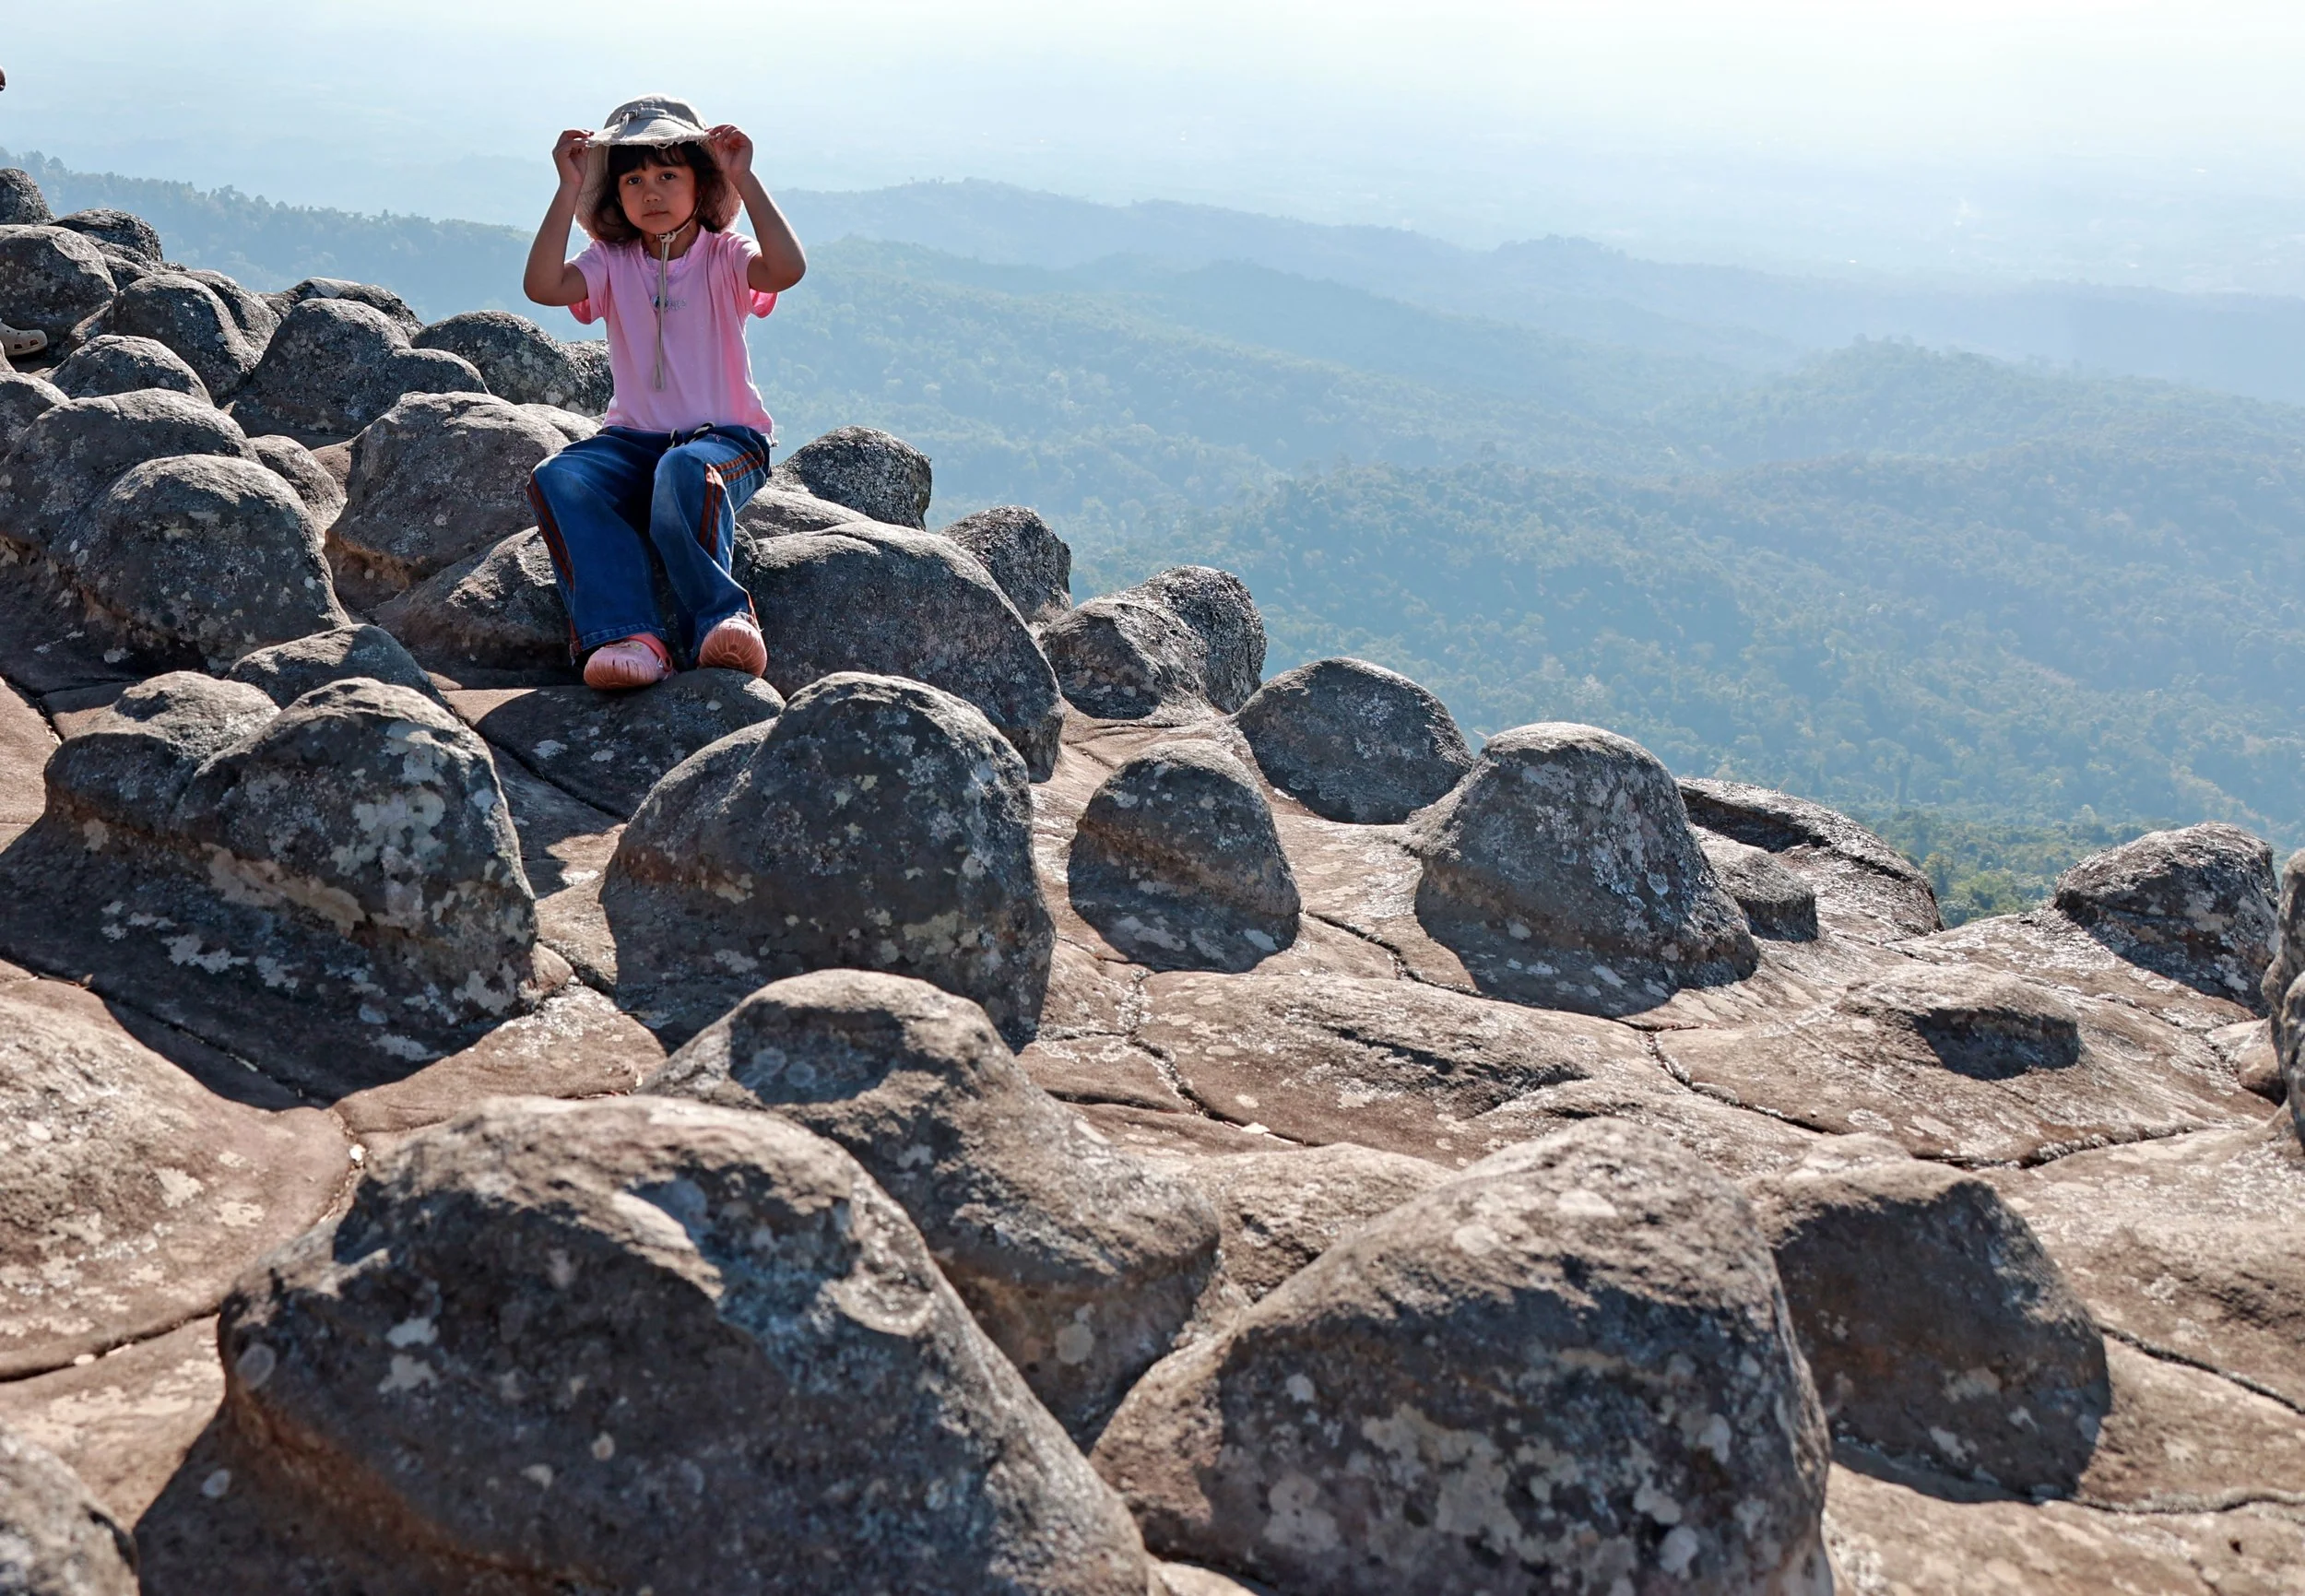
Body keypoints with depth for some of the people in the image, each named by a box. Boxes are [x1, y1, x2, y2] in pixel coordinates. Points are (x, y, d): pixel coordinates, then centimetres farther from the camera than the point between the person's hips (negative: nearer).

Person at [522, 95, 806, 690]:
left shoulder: (723, 258, 0)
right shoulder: (612, 262, 8)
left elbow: (788, 267, -23)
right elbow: (543, 286, -12)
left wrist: (745, 178, -19)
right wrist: (570, 189, -12)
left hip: (726, 437, -3)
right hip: (633, 438, 4)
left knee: (683, 472, -40)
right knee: (558, 478, -28)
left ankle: (720, 617, -27)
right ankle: (628, 634, -37)